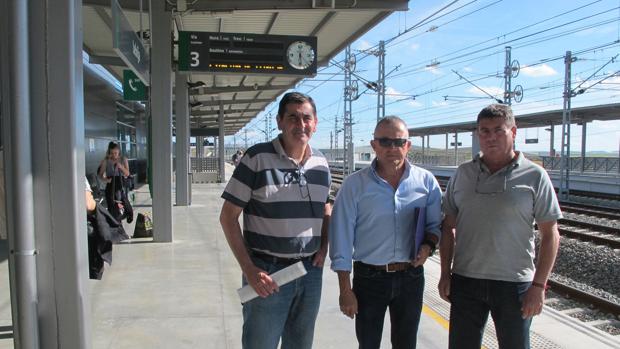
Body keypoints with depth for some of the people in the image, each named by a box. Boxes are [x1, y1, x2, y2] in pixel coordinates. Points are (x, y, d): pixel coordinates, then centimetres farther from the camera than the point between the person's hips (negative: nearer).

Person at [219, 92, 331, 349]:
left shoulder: (321, 164, 5)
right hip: (267, 272, -4)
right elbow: (228, 217, -9)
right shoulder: (257, 158, -10)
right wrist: (249, 269, -14)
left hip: (311, 271, 5)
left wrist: (324, 247, 2)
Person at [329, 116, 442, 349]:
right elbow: (342, 238, -6)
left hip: (411, 277, 2)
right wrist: (345, 290, -7)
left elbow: (436, 223, 9)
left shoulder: (426, 181, -2)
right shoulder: (354, 184, -8)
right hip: (369, 278, -2)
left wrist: (428, 244, -14)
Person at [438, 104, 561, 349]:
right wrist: (445, 274, 4)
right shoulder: (463, 174, 4)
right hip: (465, 281, 3)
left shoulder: (534, 176, -4)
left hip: (514, 284, -2)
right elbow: (448, 227, 8)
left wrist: (539, 285, -9)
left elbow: (550, 235, -3)